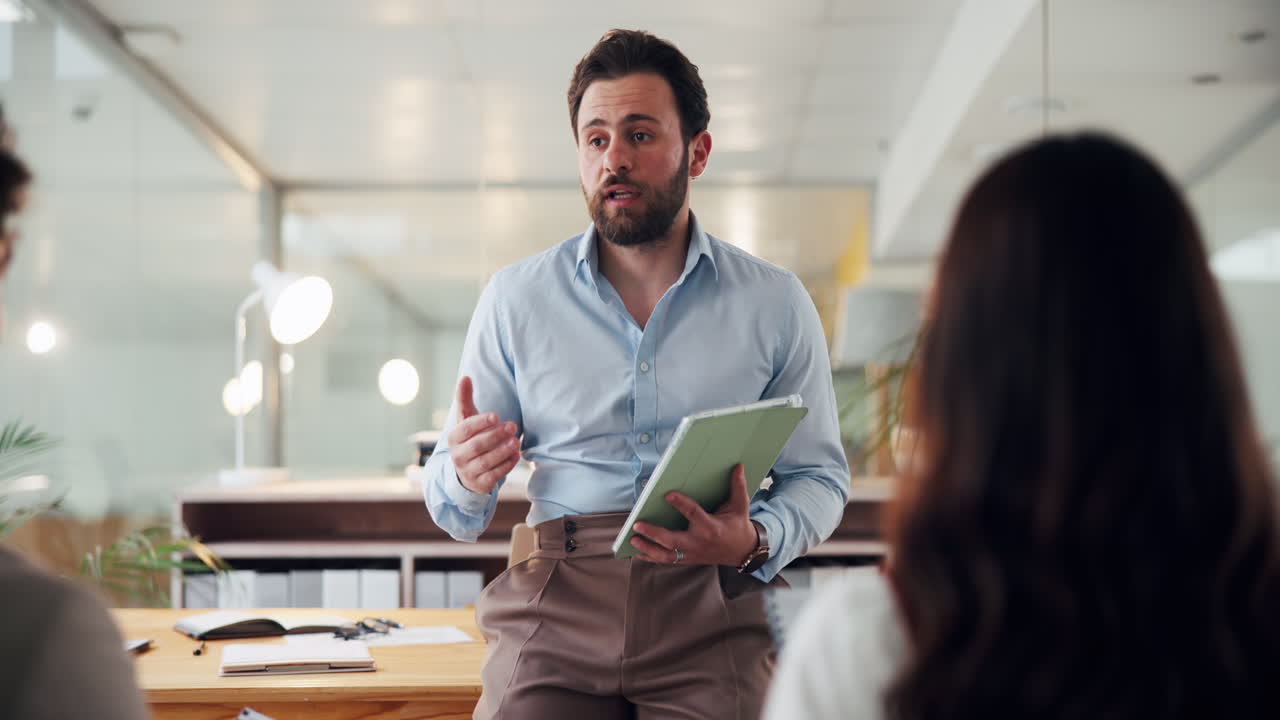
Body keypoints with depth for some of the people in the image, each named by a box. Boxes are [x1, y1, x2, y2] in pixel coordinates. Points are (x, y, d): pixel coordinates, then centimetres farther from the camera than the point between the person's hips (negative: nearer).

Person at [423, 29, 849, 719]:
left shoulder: (775, 304, 10)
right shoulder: (513, 299, 11)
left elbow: (820, 475, 13)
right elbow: (457, 517, 13)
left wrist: (754, 541, -9)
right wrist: (467, 480, -11)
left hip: (709, 616, 0)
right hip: (553, 608, 0)